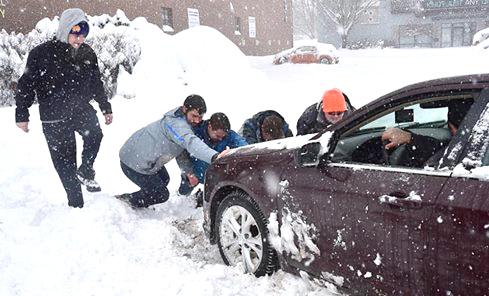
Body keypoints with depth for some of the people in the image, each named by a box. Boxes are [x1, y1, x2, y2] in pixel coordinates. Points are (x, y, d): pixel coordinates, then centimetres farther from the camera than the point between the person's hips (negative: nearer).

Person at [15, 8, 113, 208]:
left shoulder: (88, 53, 4)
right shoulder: (42, 53, -10)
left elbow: (96, 83, 16)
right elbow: (26, 84, -4)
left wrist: (106, 107, 17)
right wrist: (22, 115, -5)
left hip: (81, 108, 3)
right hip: (54, 116, -3)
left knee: (94, 133, -29)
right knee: (65, 162, 3)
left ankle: (85, 171, -5)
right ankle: (75, 203, 15)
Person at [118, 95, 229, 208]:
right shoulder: (176, 123, -31)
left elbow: (181, 148, 12)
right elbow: (190, 143, -50)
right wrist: (214, 157, -64)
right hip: (135, 164, -10)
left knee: (164, 180, 27)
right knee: (161, 195, 0)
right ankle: (123, 200, 15)